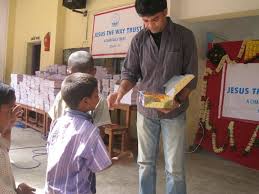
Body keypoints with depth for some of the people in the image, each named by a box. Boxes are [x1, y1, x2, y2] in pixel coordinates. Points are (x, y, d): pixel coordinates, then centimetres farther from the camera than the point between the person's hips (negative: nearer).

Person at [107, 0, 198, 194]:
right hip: (146, 110, 2)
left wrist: (178, 101, -20)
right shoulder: (139, 40, 0)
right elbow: (130, 73, 3)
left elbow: (191, 76, -5)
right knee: (146, 163, 12)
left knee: (175, 168, 2)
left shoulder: (184, 36, -5)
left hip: (174, 112, -2)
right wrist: (121, 91, -17)